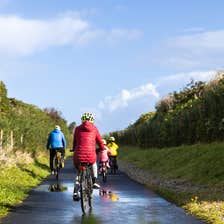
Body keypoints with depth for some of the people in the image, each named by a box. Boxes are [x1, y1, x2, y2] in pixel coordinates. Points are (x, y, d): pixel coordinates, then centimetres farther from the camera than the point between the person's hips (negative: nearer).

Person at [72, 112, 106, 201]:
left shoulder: (78, 129, 12)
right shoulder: (94, 129, 10)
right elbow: (100, 142, 17)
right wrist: (102, 148, 38)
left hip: (78, 156, 1)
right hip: (90, 156, -1)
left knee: (78, 173, 25)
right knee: (94, 164, 36)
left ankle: (75, 193, 11)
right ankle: (94, 182, 28)